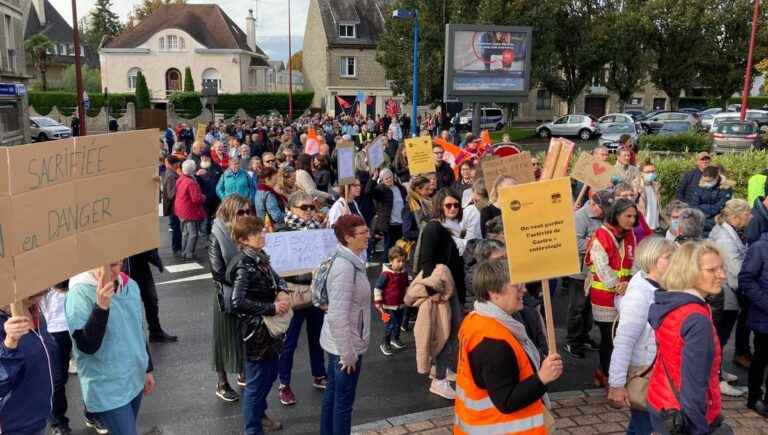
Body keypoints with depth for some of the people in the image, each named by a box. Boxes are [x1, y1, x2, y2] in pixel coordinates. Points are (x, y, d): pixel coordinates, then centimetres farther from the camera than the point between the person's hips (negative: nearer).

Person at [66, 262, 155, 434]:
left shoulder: (131, 286, 2)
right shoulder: (80, 292, -17)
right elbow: (87, 346, -24)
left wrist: (147, 369, 18)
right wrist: (101, 306, -36)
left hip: (135, 380, 6)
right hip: (107, 391, -6)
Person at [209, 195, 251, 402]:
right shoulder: (218, 236, -12)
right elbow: (218, 271, -14)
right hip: (227, 294, -4)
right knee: (227, 336, 8)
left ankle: (243, 374, 35)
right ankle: (222, 383, 24)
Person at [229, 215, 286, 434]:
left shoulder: (260, 258, 3)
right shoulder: (244, 266, -22)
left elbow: (276, 279, 17)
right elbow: (238, 303, -30)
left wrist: (282, 293, -5)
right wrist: (271, 307, -25)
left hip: (269, 326, 9)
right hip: (256, 330, -9)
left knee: (270, 372, 23)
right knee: (256, 381, 5)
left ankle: (259, 413, 45)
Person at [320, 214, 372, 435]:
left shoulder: (351, 261, 4)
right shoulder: (345, 267, -25)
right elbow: (338, 316, -28)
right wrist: (348, 353, -21)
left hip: (339, 343, 9)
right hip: (345, 345, -9)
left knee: (332, 395, 21)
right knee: (343, 401, 7)